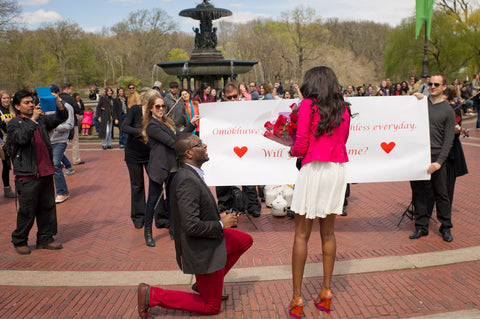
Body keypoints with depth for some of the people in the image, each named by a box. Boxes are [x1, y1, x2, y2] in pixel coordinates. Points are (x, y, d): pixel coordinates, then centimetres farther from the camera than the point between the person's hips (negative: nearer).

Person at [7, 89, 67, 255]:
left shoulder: (41, 119, 14)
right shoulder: (13, 124, -2)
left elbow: (60, 118, 7)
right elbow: (21, 137, -21)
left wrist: (59, 105, -12)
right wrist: (33, 120, -26)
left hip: (45, 172, 6)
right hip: (27, 176, -5)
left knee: (48, 207, 11)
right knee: (27, 211, 2)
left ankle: (45, 239, 22)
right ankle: (19, 242, 19)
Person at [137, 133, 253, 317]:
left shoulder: (192, 174, 2)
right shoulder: (187, 181, -29)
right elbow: (191, 226, -32)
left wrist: (217, 216, 7)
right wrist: (221, 224, -19)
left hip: (210, 239, 9)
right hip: (203, 252, -9)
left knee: (246, 241, 26)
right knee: (212, 307, 7)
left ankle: (204, 284, 26)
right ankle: (151, 295, 6)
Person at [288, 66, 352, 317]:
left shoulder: (308, 104, -4)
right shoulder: (343, 108, 11)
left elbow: (301, 144, -7)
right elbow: (342, 141, 16)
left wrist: (293, 151, 12)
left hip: (314, 169, -5)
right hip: (338, 169, 6)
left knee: (301, 235, 2)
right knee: (328, 233, 15)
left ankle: (297, 298, 6)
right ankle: (326, 291, 21)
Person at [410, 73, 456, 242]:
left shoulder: (448, 110, 1)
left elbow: (448, 140, -3)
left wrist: (439, 162, -14)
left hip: (436, 156, -3)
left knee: (441, 193, 4)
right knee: (418, 191, 7)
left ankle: (446, 228, 18)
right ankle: (421, 226, 18)